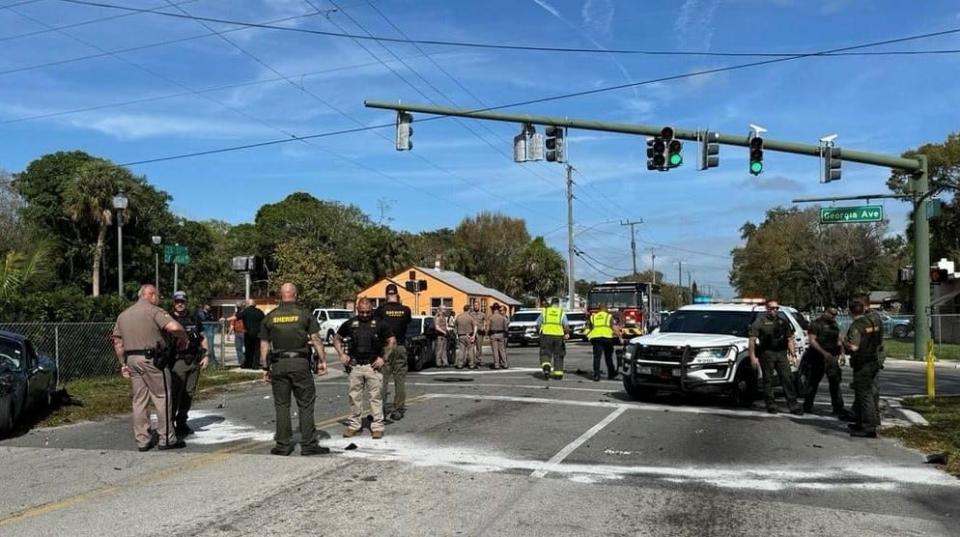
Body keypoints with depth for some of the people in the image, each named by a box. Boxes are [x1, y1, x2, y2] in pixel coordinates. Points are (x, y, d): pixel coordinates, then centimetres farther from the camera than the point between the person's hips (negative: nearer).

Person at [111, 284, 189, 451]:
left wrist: (123, 363, 17)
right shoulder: (153, 311, -7)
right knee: (162, 397, 1)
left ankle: (142, 440, 15)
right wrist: (184, 339, -4)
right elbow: (174, 327, -22)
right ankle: (166, 439, 3)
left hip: (132, 359, 7)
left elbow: (117, 342, 15)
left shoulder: (123, 315, 16)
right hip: (151, 360, -7)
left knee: (139, 400, 11)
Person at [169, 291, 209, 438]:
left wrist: (206, 356, 8)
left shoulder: (194, 319, 14)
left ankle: (182, 422, 19)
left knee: (189, 393, 8)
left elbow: (203, 338, 19)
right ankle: (169, 423, -3)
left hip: (195, 361, 5)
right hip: (178, 361, -5)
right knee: (175, 393, -10)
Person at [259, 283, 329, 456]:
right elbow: (316, 339, -7)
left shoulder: (270, 317, 6)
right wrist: (322, 360, -2)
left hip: (278, 365, 2)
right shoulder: (305, 314, -1)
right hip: (300, 363, -2)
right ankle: (308, 445, 4)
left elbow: (264, 345, 6)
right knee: (306, 405, 3)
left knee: (281, 405, 9)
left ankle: (283, 445, 12)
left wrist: (265, 368, 11)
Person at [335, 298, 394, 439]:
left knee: (376, 396, -1)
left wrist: (383, 358, -5)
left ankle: (377, 426, 5)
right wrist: (342, 354, 5)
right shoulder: (350, 324, 8)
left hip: (373, 365, -2)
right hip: (355, 365, 2)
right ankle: (354, 425, 19)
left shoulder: (379, 324, 2)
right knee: (354, 397, 8)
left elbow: (392, 341, 5)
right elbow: (337, 339, 20)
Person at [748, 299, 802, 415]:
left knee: (787, 378, -1)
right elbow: (752, 340, -6)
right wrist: (753, 357, -12)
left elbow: (790, 339, 18)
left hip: (781, 354, 4)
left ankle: (793, 405, 2)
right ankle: (771, 405, 11)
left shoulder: (783, 322, 15)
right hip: (767, 354, -3)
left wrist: (793, 355, 9)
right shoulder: (760, 321, -1)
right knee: (768, 380, 2)